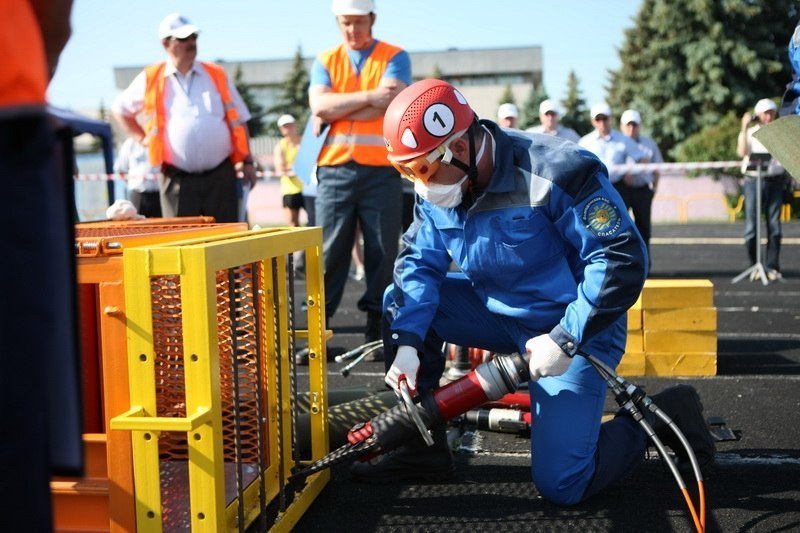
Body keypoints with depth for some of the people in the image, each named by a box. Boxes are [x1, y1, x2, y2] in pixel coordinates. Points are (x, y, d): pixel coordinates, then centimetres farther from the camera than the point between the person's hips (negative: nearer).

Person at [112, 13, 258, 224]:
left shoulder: (217, 75, 8)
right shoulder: (150, 79, 5)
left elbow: (237, 121, 11)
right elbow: (120, 109, 19)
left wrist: (247, 160, 6)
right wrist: (142, 138, 7)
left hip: (220, 175, 1)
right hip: (178, 180, -1)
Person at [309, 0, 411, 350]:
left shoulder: (395, 57, 6)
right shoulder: (325, 61, 13)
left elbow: (389, 102, -11)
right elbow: (320, 106, -4)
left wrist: (336, 111, -6)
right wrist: (369, 96, -11)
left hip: (382, 170, -1)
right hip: (335, 170, 2)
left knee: (382, 253, 2)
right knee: (329, 253, 1)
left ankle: (377, 332, 9)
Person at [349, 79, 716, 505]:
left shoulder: (555, 173, -28)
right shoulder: (436, 189, -5)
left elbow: (622, 259, -27)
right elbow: (420, 261, -4)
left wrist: (565, 341, -28)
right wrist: (407, 343, -21)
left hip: (573, 329, -7)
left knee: (560, 485, -13)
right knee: (402, 300, -6)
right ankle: (423, 446, 3)